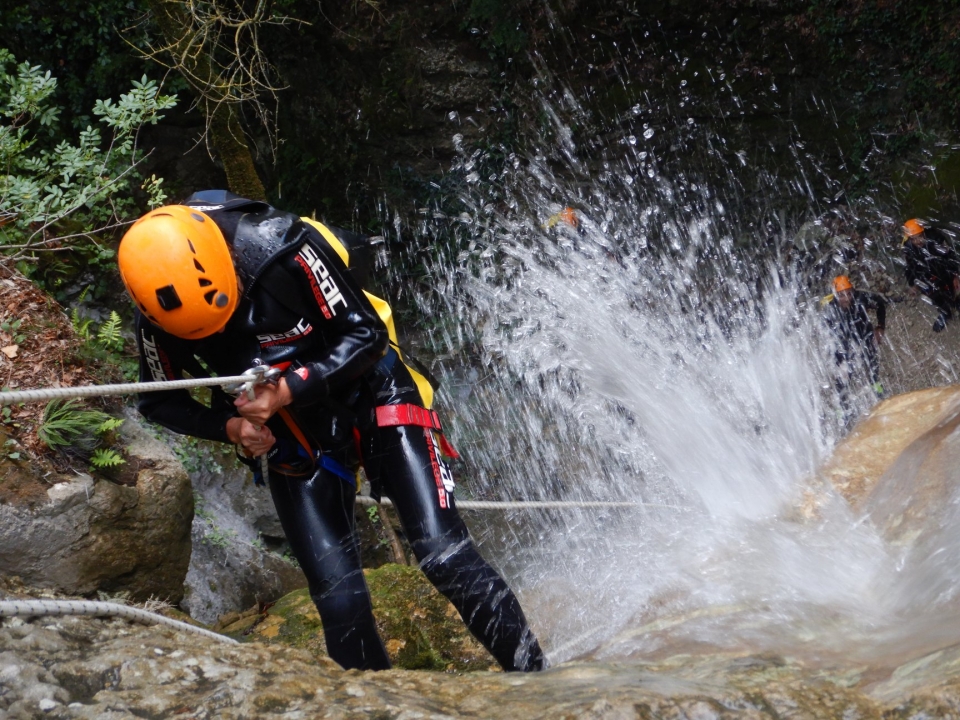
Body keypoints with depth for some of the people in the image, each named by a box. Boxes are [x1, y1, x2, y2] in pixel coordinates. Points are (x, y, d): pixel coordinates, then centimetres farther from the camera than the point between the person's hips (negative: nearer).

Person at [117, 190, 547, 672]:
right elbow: (160, 403, 0)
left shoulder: (283, 248, -27)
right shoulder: (158, 317, -16)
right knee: (339, 602, -6)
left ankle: (534, 677, 1)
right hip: (295, 438, 3)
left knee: (444, 556, -14)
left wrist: (285, 391, -29)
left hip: (374, 401, -3)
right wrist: (230, 426, -18)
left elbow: (365, 334, -19)